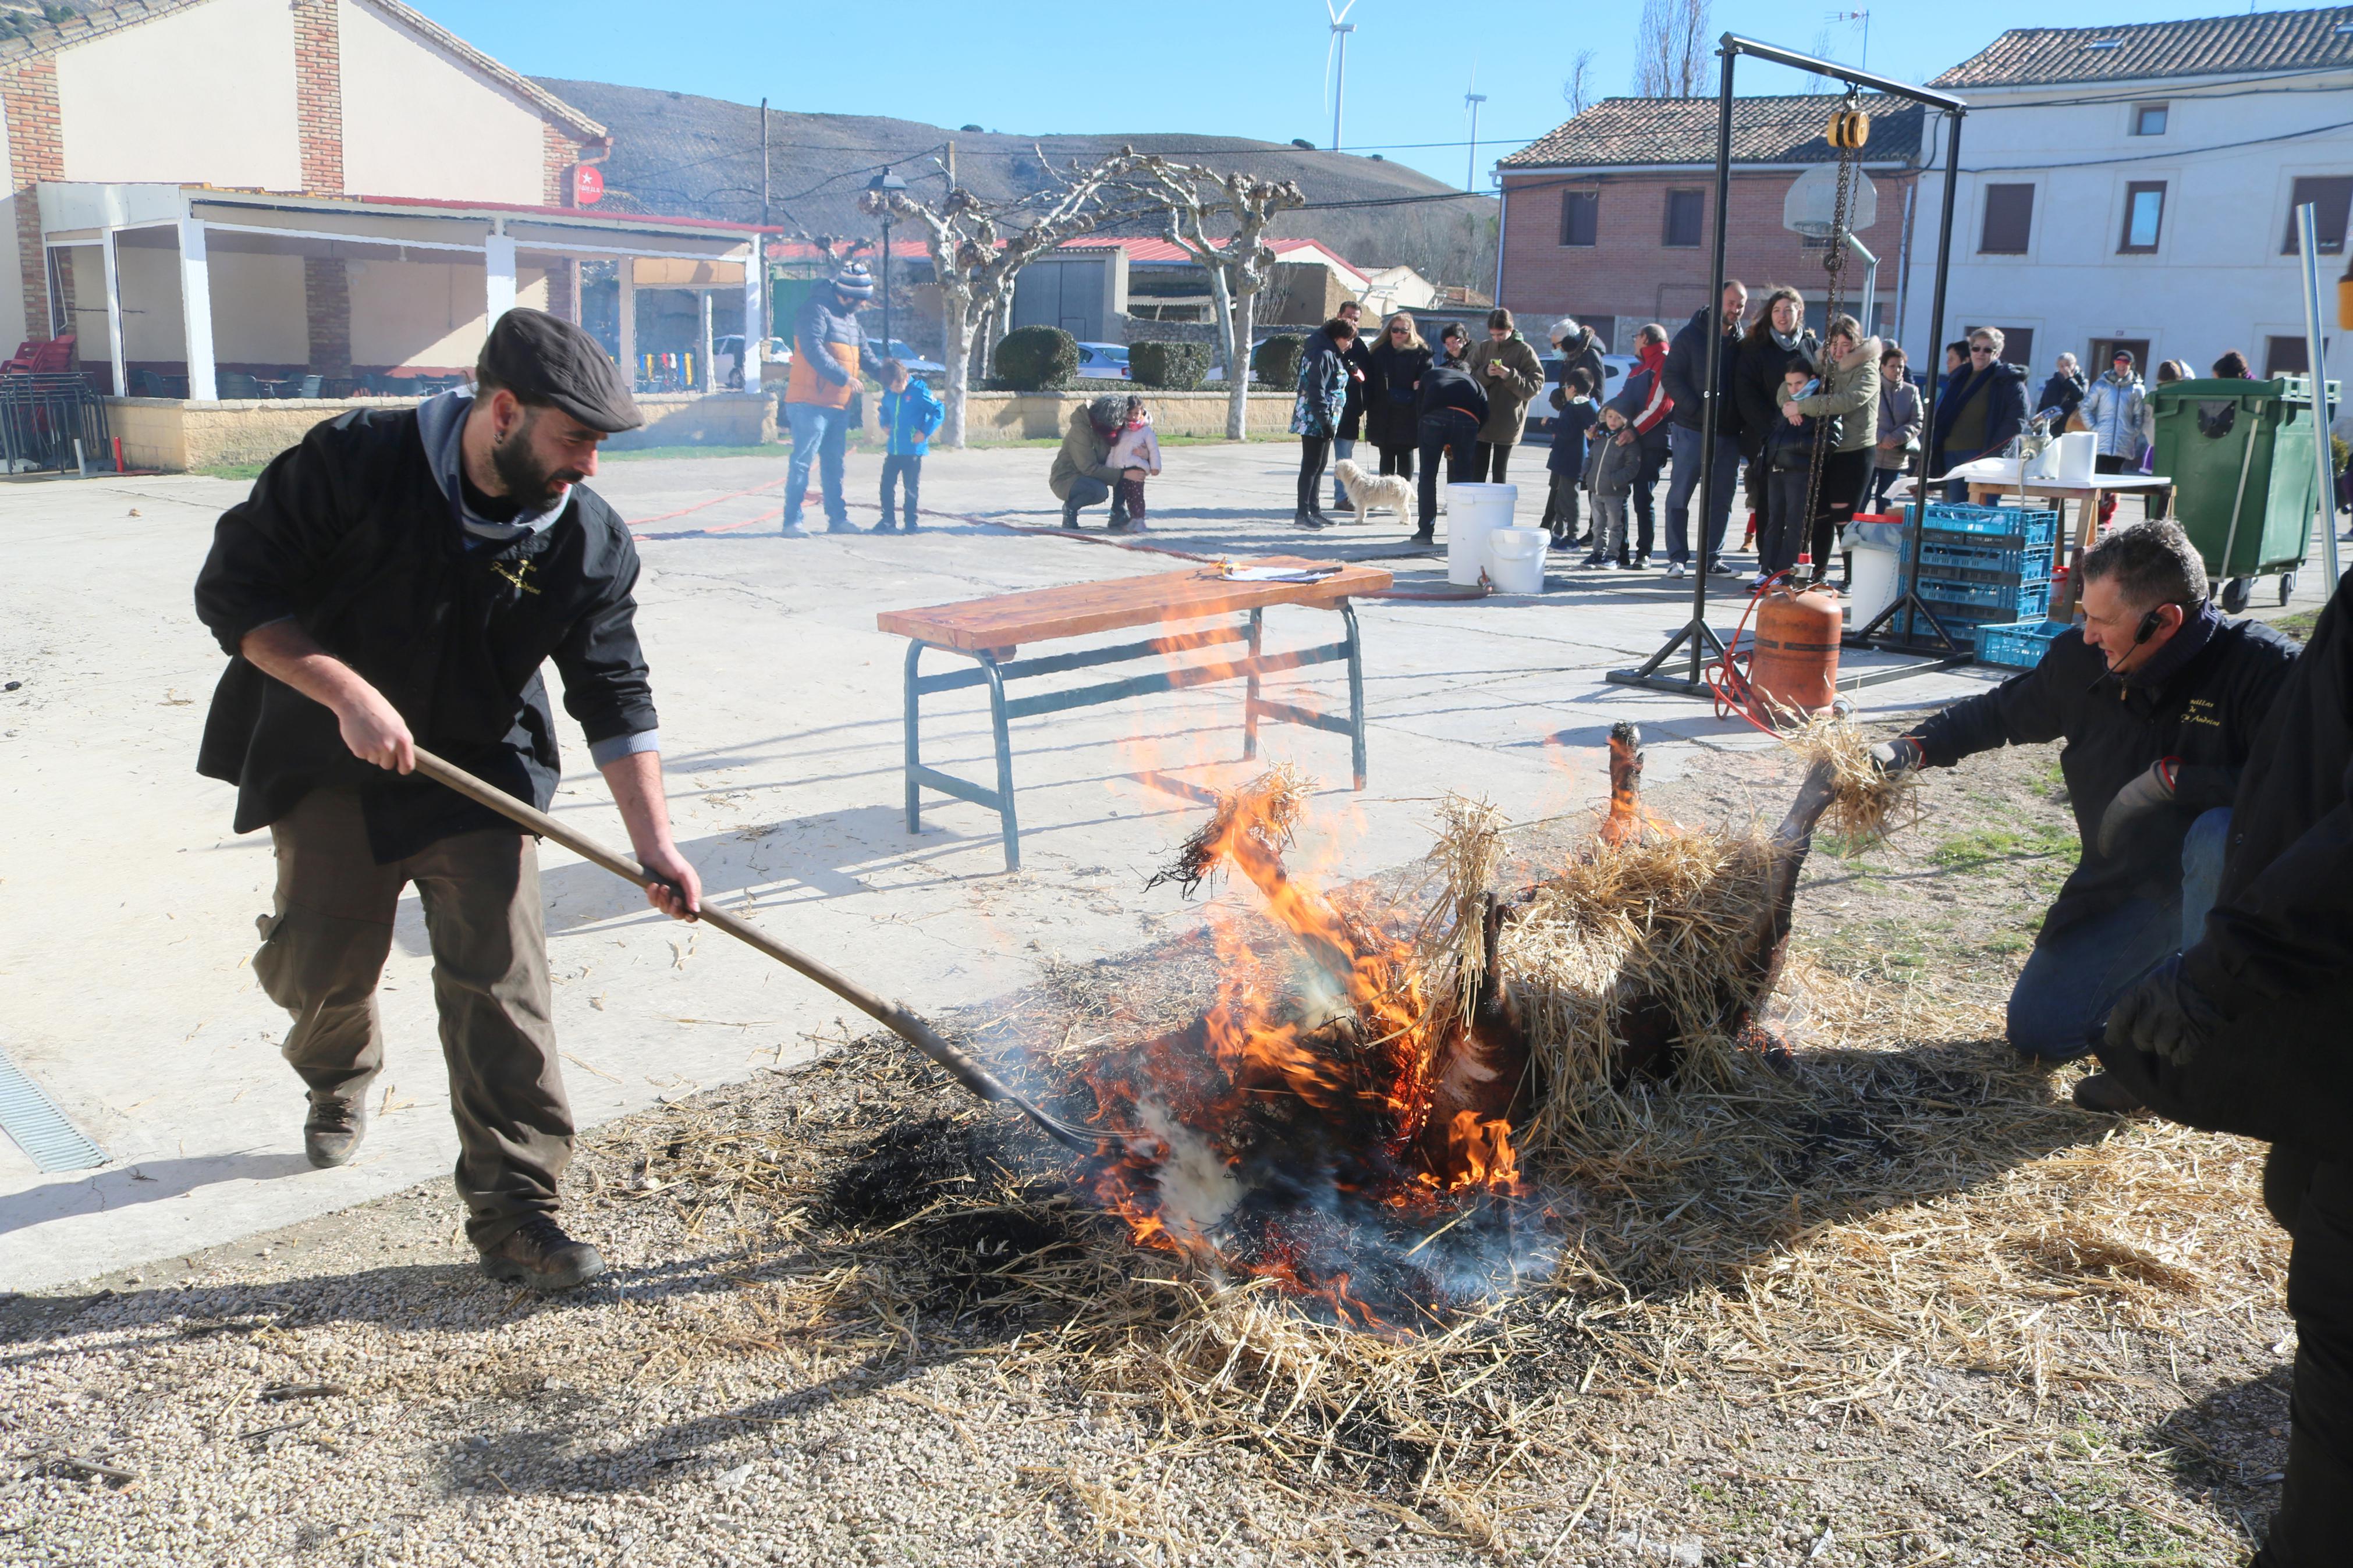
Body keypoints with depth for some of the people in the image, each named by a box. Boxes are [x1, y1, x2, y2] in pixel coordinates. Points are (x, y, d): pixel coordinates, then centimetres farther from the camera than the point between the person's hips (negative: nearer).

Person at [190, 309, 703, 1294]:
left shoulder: (591, 540, -13)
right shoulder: (353, 463, -19)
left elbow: (615, 697, -11)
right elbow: (233, 593, -16)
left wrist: (653, 840, -19)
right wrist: (346, 692, -28)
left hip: (482, 776, 1)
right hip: (329, 772, 0)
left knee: (501, 984, -8)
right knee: (319, 967, 11)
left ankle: (513, 1210, -1)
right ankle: (339, 1077, 48)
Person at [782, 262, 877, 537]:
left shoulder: (850, 318, 18)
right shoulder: (815, 310, -12)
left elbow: (865, 352, 25)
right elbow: (813, 350, -22)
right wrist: (844, 377, -24)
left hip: (839, 406, 9)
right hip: (810, 403, -9)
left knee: (834, 463, 14)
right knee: (802, 462, -8)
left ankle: (838, 518, 21)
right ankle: (792, 522, -7)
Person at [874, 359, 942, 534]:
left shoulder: (919, 391, -13)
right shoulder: (889, 394, 4)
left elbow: (939, 411, -10)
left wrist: (925, 432, -15)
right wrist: (884, 424, 7)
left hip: (913, 450, -5)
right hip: (893, 449, 5)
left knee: (912, 487, 4)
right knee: (887, 485, 7)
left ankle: (911, 521, 16)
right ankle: (887, 519, 19)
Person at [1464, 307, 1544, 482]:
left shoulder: (1524, 351, -4)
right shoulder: (1484, 348, 8)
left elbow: (1536, 385, -7)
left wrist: (1511, 377, -20)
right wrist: (1485, 373, -13)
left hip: (1507, 423, -4)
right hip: (1481, 419, 4)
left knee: (1499, 472, 2)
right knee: (1478, 471, 7)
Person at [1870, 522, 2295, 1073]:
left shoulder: (2260, 666, -23)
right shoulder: (2080, 660, -7)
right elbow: (1998, 713, 11)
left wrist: (2172, 779, -30)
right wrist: (1910, 750, -1)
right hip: (2124, 890, 5)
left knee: (2218, 837, -42)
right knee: (2037, 1033, 2)